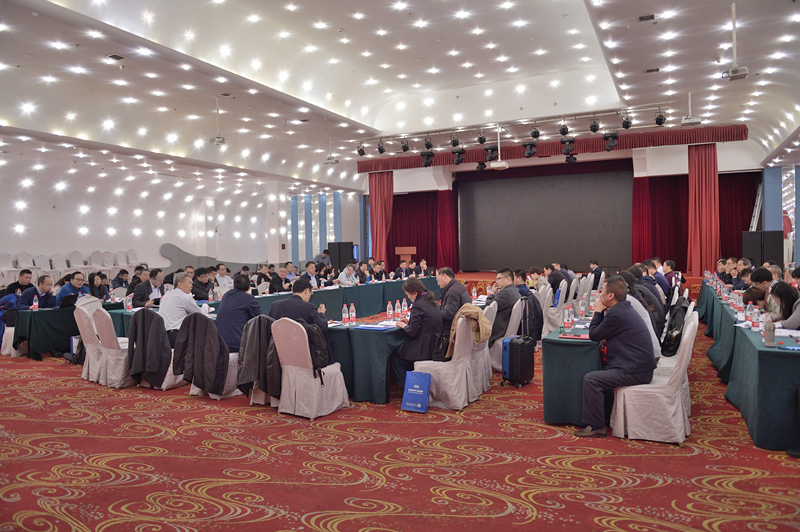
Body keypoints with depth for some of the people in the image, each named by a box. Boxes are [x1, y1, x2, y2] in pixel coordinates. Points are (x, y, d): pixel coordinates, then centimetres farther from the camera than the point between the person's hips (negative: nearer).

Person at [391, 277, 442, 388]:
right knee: (400, 347, 27)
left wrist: (403, 325, -1)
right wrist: (410, 321, 15)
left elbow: (412, 332, -19)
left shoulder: (418, 306, -20)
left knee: (394, 354, 13)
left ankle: (404, 385, 20)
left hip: (423, 350, -9)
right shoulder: (431, 302, 7)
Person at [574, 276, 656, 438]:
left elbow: (594, 335, -10)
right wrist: (601, 312, 7)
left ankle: (596, 427, -8)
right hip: (640, 366, 11)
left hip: (635, 372, -11)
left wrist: (598, 311, -2)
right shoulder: (625, 308, 13)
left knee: (590, 379, -15)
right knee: (598, 374, 22)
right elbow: (601, 331, 20)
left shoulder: (616, 313, -20)